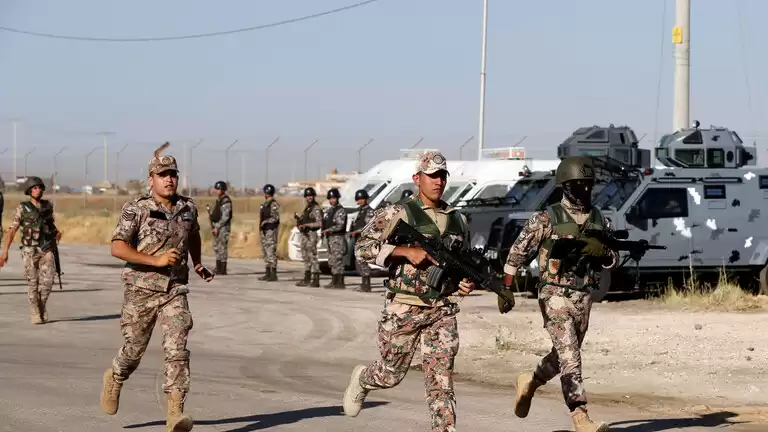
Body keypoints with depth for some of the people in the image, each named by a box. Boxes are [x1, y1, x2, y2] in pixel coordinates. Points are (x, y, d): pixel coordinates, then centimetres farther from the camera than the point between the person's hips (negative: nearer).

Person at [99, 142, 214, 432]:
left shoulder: (188, 208, 5)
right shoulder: (136, 209, -10)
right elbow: (118, 248, -19)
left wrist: (198, 265, 19)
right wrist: (156, 260, -24)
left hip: (175, 291, 2)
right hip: (141, 290, -2)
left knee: (177, 350, -13)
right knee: (135, 350, 12)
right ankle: (115, 379, 45)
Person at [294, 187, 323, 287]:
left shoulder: (316, 209, -12)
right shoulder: (307, 208, 16)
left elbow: (319, 223, -20)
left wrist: (306, 225, -22)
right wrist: (298, 217, 6)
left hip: (311, 235, -10)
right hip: (304, 234, 10)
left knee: (313, 258, -9)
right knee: (306, 258, 13)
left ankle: (316, 281, -8)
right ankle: (307, 280, 19)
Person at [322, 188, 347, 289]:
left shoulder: (341, 210, -10)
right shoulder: (329, 210, 18)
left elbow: (340, 226, -18)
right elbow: (325, 222, 25)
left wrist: (328, 230, -19)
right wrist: (324, 230, 6)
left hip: (338, 238, -9)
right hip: (330, 238, 9)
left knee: (338, 261, -10)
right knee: (331, 261, 10)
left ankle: (340, 283, -11)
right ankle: (334, 282, 15)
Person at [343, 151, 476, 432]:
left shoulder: (458, 220, 10)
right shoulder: (397, 214, -5)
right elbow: (362, 248, -13)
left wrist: (467, 282, 0)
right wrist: (407, 251, -21)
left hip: (442, 311, 3)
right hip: (404, 309, -3)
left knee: (441, 379, -6)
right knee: (392, 374, 12)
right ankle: (361, 380, 45)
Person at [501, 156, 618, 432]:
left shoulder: (600, 221, 6)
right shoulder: (547, 219, -8)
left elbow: (614, 262, 11)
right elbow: (517, 252, -1)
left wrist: (601, 251, -12)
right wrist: (506, 289, -2)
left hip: (583, 297, 6)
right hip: (555, 296, -6)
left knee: (565, 355, 18)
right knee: (570, 357, -13)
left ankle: (530, 381, 44)